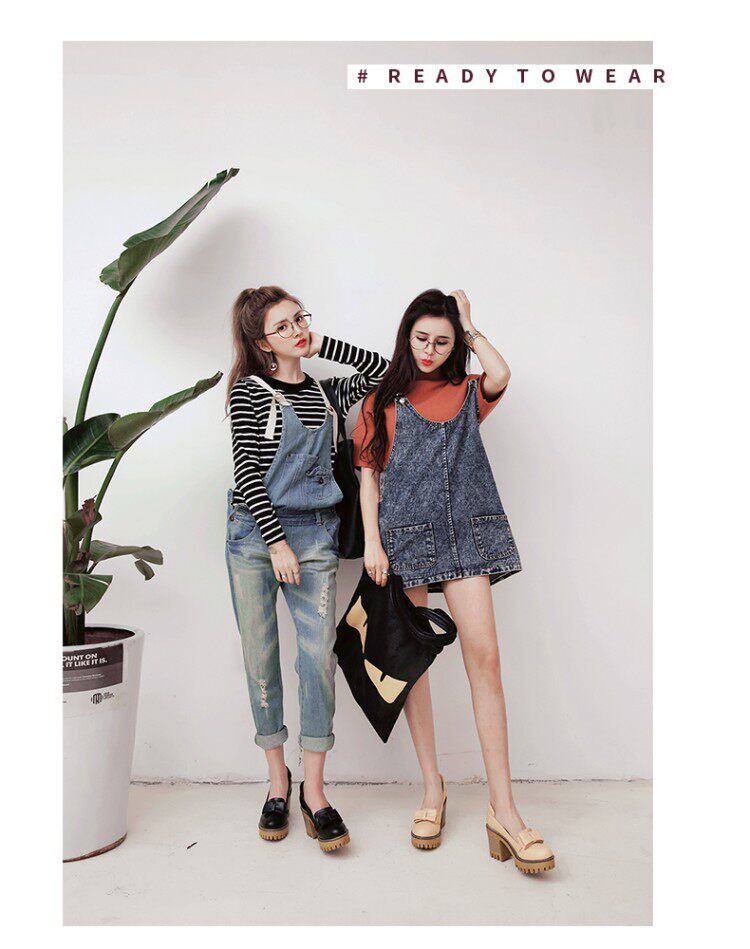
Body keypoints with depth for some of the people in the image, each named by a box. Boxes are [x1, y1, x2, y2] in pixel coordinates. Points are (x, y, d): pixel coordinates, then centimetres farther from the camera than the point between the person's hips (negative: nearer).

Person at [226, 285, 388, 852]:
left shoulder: (326, 391, 13)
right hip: (256, 531, -2)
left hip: (315, 534, 3)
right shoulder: (250, 391, 0)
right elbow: (247, 470, -7)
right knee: (261, 657, 4)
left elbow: (383, 370, 15)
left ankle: (314, 790, 7)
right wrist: (277, 542, -13)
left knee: (319, 656, -5)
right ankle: (278, 779, 21)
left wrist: (324, 346, 8)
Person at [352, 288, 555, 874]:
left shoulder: (467, 394, 14)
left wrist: (469, 325, 5)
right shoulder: (383, 401, 12)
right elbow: (369, 475, 7)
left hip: (465, 533, 0)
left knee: (485, 656, -9)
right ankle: (433, 789, 17)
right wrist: (372, 542, -5)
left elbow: (501, 374, -10)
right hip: (404, 535, 0)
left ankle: (503, 808, -3)